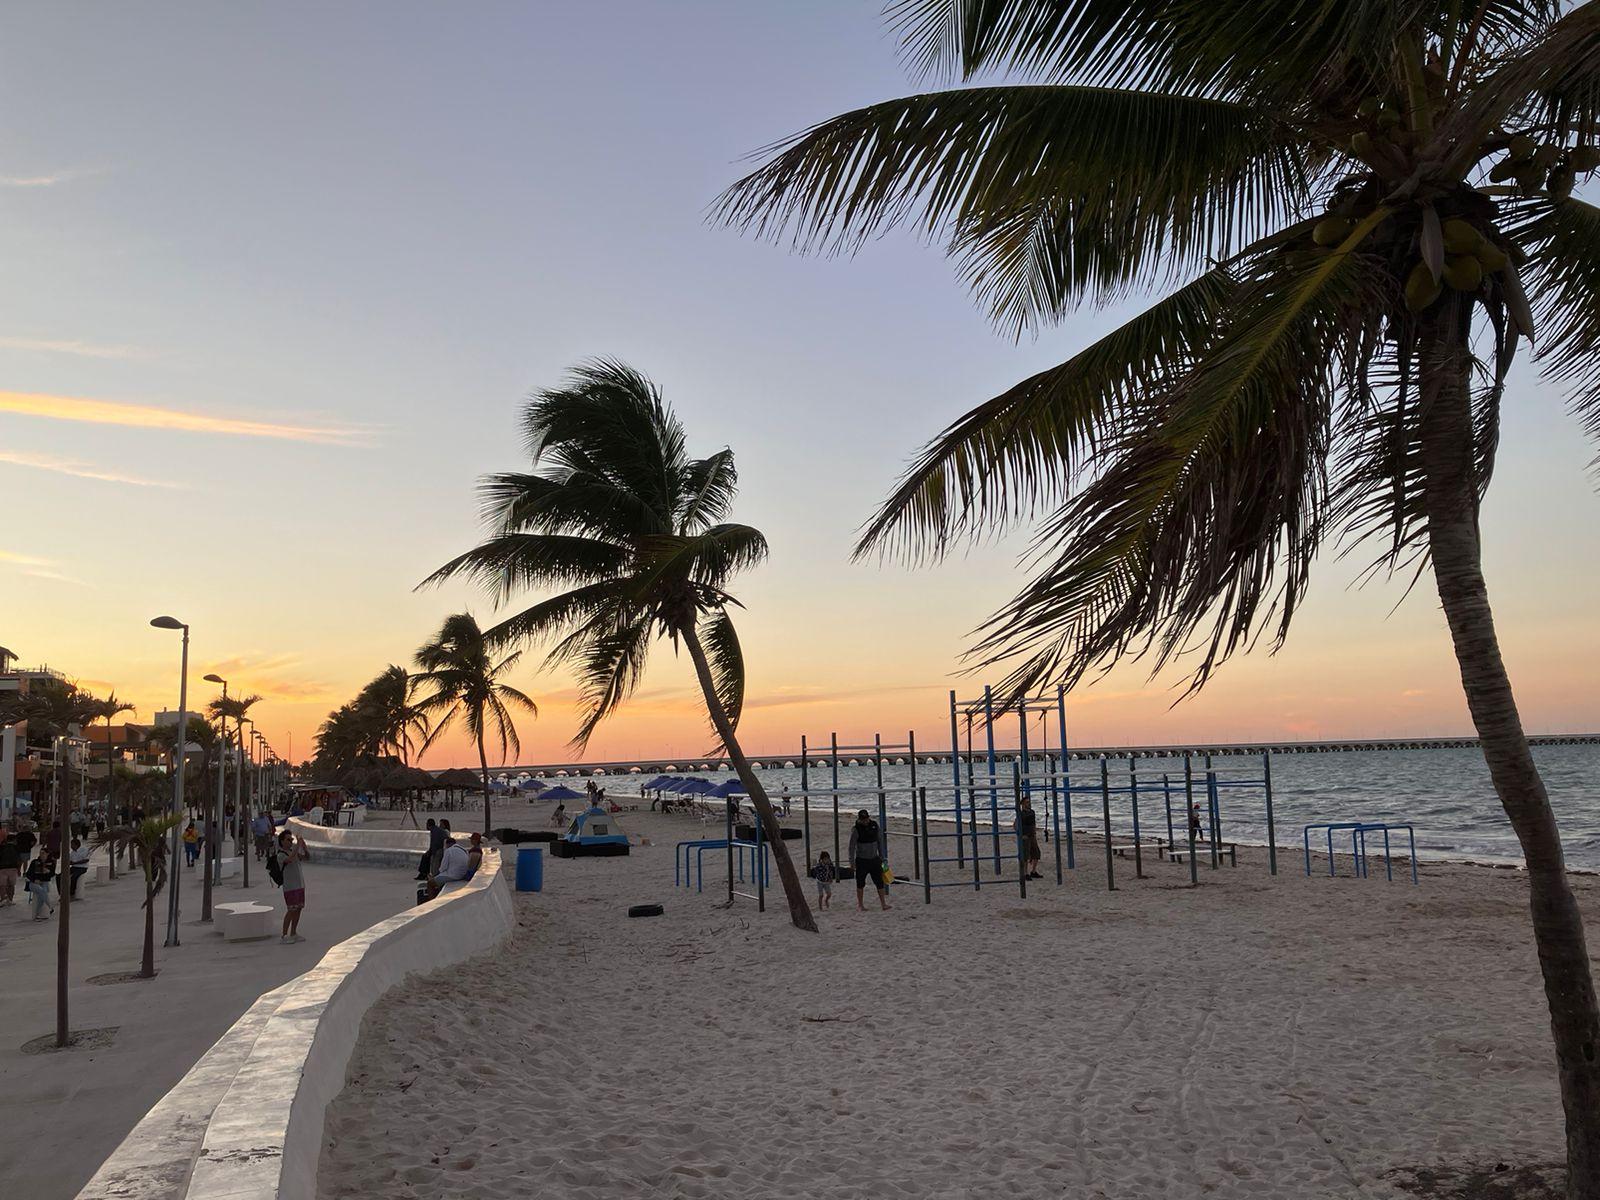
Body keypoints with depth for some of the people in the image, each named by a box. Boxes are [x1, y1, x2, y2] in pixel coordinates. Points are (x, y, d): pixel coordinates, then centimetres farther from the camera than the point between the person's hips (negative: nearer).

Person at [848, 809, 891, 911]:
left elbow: (880, 841, 11)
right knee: (860, 883, 6)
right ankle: (860, 905, 18)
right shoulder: (856, 829, -11)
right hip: (861, 860, -3)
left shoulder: (875, 825, 0)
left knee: (880, 882, 0)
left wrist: (881, 856, 13)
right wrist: (852, 861, -10)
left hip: (874, 859, 3)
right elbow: (852, 846, -9)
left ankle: (883, 903, 6)